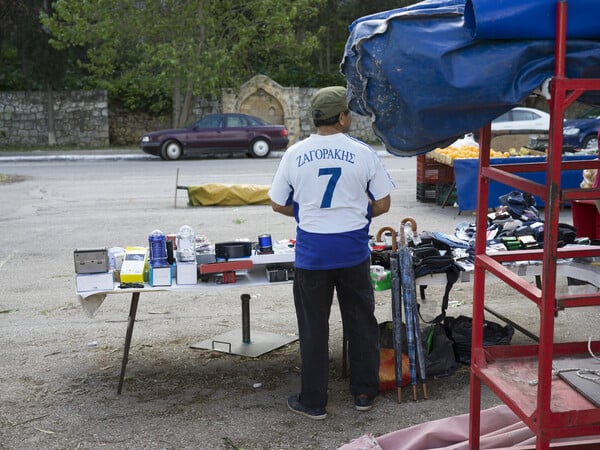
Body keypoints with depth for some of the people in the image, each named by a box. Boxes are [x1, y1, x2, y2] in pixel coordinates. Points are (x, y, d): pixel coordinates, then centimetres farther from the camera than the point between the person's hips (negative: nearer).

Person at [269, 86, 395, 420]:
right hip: (353, 250, 0)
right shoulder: (363, 153, -6)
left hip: (311, 252, 0)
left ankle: (314, 402, 17)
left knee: (314, 328, 9)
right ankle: (365, 394, 25)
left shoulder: (295, 154, -3)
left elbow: (279, 204, 4)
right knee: (361, 323, 15)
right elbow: (382, 205, -1)